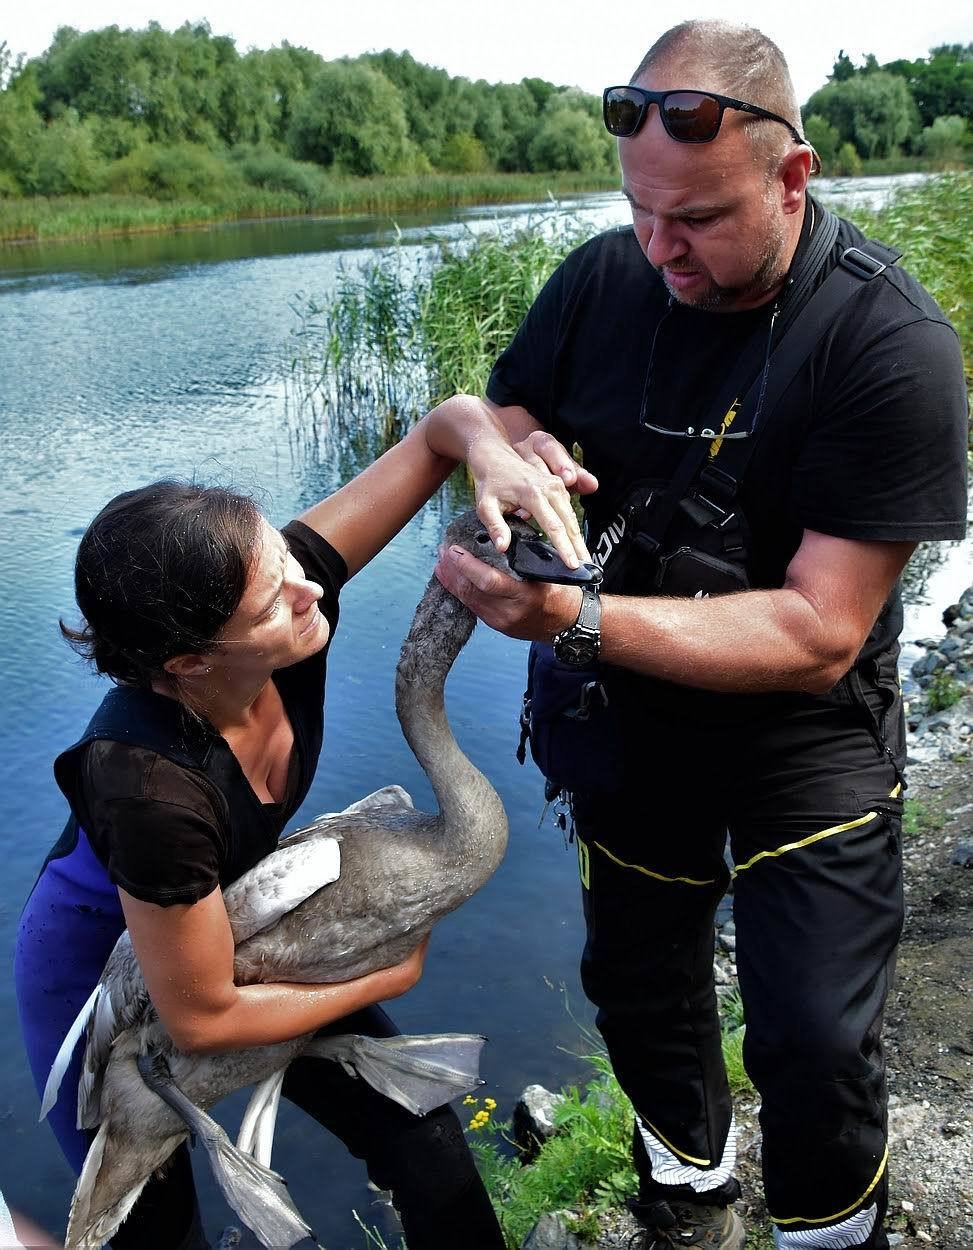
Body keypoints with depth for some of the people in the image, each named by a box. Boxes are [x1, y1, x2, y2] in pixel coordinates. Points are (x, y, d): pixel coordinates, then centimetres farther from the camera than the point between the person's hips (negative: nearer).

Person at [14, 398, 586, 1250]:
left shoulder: (280, 578, -29)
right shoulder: (150, 786, -42)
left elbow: (441, 426, -20)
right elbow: (202, 1018, -27)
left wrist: (490, 451, -44)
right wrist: (389, 978, -14)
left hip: (244, 919, 5)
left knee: (423, 1138, 10)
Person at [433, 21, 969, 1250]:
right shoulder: (605, 277, -10)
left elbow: (818, 634, -28)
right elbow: (495, 414, 5)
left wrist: (576, 621, -36)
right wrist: (518, 447, -20)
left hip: (802, 727, -4)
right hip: (629, 707, 5)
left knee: (815, 1045, -6)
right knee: (636, 985, 21)